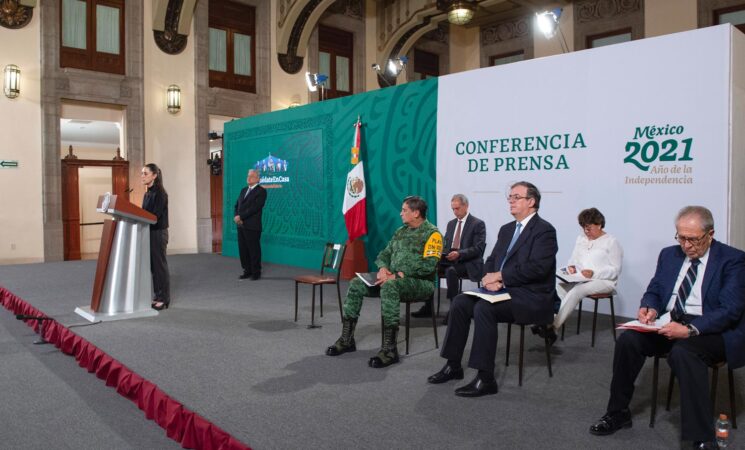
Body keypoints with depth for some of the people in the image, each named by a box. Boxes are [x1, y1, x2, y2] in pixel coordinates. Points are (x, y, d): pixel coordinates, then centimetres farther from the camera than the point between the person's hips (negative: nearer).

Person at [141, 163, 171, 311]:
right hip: (149, 233, 8)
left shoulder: (160, 193, -12)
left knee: (160, 265, -2)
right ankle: (157, 297, 20)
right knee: (152, 266, 11)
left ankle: (164, 299, 6)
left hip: (158, 233, -8)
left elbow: (155, 216, -20)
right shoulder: (147, 193, 14)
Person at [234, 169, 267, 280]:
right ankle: (247, 271, 20)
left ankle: (256, 272, 11)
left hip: (252, 226, -7)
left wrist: (240, 216, -17)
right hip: (241, 225, 7)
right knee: (243, 249, 9)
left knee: (254, 250, 0)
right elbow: (237, 205, 15)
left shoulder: (261, 191, -6)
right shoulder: (243, 190, 18)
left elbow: (254, 208, -16)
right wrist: (236, 217, -4)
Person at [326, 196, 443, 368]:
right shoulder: (401, 231, 18)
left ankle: (390, 349, -35)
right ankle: (347, 339, -2)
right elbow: (385, 254, 18)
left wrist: (398, 275, -22)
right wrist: (383, 268, -6)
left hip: (420, 283, -8)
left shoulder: (432, 233, -7)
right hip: (394, 279, 8)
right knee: (356, 284, -7)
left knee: (389, 287, -38)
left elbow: (428, 265, -19)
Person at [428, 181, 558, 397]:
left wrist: (500, 276, -16)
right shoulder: (506, 229, 17)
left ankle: (486, 378, -23)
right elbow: (491, 260, 17)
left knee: (483, 308, -30)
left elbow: (537, 267, -21)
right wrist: (491, 278, -6)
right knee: (460, 302, -10)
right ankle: (453, 365, -1)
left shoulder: (544, 230, -9)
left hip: (531, 297, -8)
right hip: (504, 290, 8)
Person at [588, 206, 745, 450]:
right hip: (668, 324, 5)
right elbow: (653, 291, 17)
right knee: (628, 339, -21)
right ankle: (618, 413, -5)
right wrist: (649, 308, -8)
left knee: (682, 351, -36)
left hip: (711, 329, -5)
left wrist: (690, 329, -29)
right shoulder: (669, 254, 14)